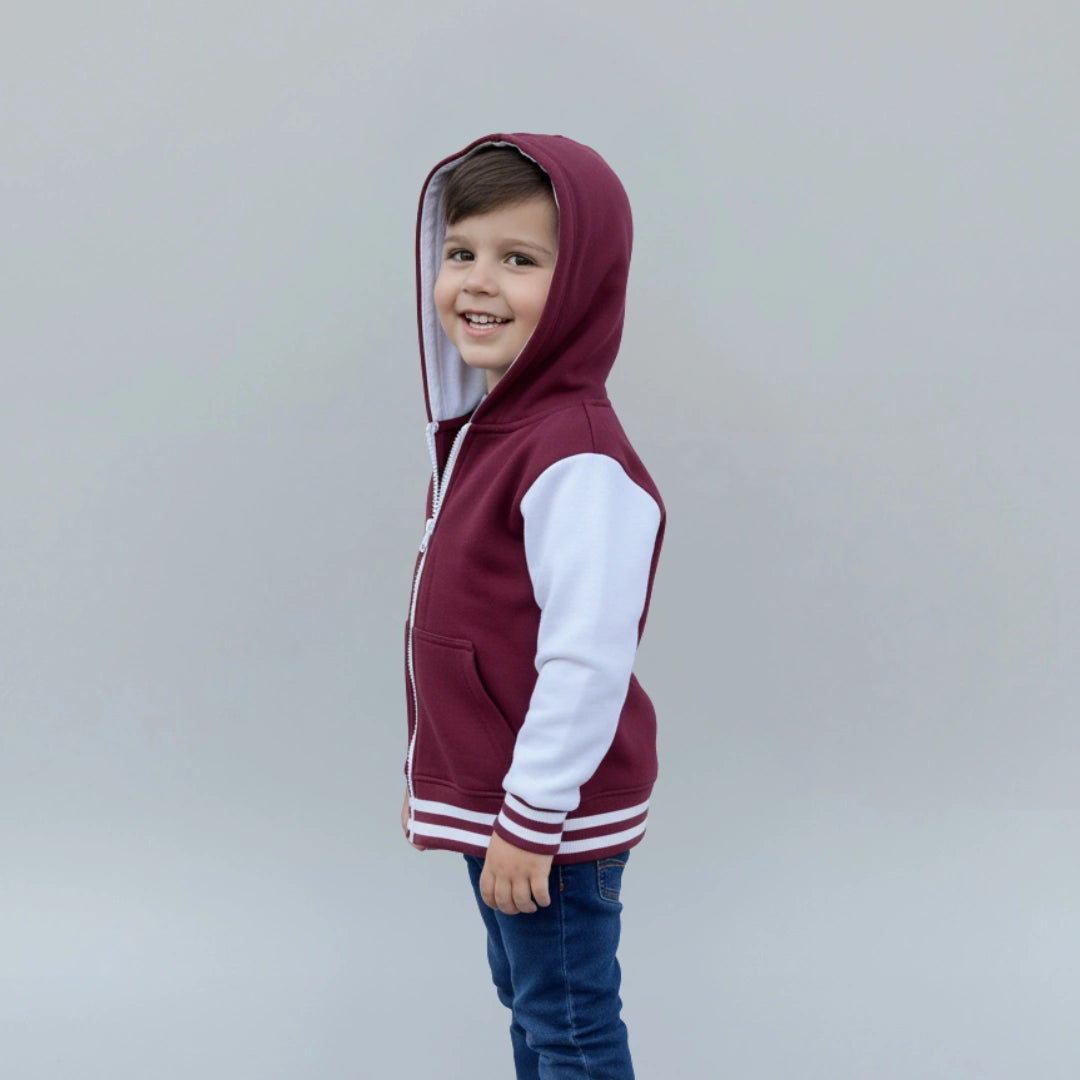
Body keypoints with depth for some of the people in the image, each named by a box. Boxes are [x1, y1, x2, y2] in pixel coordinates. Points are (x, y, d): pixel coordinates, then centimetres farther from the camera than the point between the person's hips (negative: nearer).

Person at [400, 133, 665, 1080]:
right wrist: (434, 772, 19)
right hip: (487, 794, 9)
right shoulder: (480, 424, 6)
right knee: (524, 999, 24)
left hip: (554, 818, -9)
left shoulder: (578, 461, -26)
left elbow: (586, 664, -27)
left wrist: (530, 822, -22)